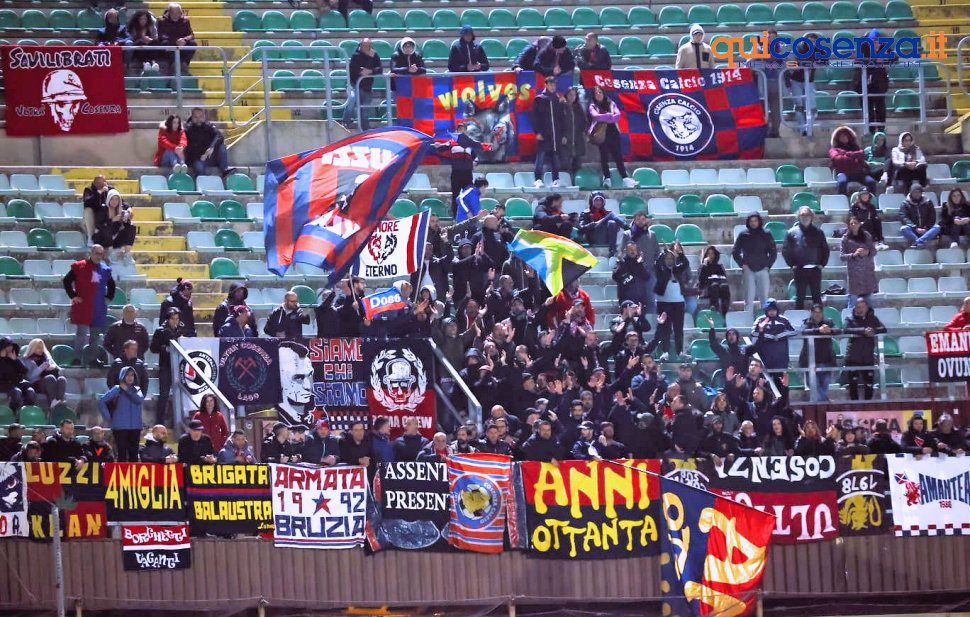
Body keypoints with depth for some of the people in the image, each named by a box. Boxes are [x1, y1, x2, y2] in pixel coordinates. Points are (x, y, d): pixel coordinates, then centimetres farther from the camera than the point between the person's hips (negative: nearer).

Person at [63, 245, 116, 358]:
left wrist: (108, 297, 15)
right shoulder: (79, 267, -3)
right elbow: (67, 281, -1)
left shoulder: (105, 269, 11)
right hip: (82, 307, -5)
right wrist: (73, 296, -5)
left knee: (96, 335, 8)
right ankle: (77, 358, -4)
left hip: (99, 309, 5)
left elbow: (111, 285, 27)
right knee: (82, 333, -8)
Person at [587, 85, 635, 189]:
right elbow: (596, 116, -14)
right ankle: (607, 179, 2)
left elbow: (618, 116, -1)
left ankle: (625, 179, -7)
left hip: (613, 133, 2)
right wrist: (610, 116, -11)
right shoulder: (592, 106, 6)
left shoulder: (611, 104, 13)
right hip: (601, 134, -2)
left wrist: (604, 118, -13)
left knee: (618, 156, -3)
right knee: (604, 157, -1)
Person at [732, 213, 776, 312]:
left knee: (764, 297, 0)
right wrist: (742, 264, 1)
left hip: (762, 270, 0)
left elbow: (773, 251, 10)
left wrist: (768, 265, 2)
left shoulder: (766, 234, 6)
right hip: (748, 270, 0)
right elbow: (735, 252, 11)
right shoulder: (743, 235, 6)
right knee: (749, 298, -3)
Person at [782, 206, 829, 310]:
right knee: (800, 297, 4)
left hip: (815, 270, 1)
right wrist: (792, 264, -5)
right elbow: (785, 250, 3)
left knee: (817, 297, 6)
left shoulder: (818, 232, 7)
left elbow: (825, 249, 11)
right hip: (799, 270, -1)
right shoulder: (792, 232, 3)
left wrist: (822, 264, 1)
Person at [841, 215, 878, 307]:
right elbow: (842, 256, -2)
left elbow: (874, 251, 11)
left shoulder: (866, 235, 7)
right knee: (853, 297, -3)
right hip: (854, 272, -3)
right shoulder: (846, 238, 0)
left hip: (868, 271, 3)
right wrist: (854, 254, -18)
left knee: (869, 298, 9)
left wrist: (868, 252, -11)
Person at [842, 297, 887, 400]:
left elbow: (883, 329, -2)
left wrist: (873, 331, -23)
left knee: (869, 385, 7)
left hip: (868, 358, 2)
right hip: (853, 358, -2)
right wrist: (863, 331, -28)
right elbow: (845, 330, -18)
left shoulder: (872, 318, 9)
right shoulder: (851, 319, 1)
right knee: (853, 384, 0)